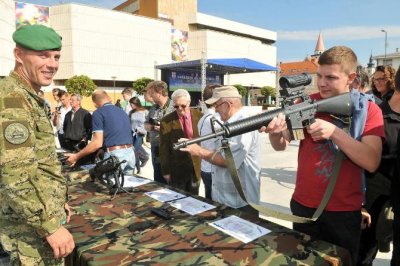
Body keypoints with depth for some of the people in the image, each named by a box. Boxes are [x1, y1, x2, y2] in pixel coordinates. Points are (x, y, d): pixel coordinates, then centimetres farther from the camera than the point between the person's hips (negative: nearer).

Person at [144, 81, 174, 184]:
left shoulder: (174, 107, -13)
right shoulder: (153, 108, 12)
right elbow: (146, 124, 22)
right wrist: (148, 127, 0)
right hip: (156, 152, 7)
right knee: (158, 182, 17)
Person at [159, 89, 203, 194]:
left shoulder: (199, 116, -3)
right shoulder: (166, 121, -7)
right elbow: (164, 148, -4)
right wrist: (166, 170, -4)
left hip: (197, 165, 2)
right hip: (177, 168, -1)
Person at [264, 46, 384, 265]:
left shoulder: (368, 110, -7)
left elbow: (371, 162, -17)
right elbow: (281, 146, -7)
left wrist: (334, 132, -28)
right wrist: (275, 132, -30)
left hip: (345, 211, -1)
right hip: (304, 205, 2)